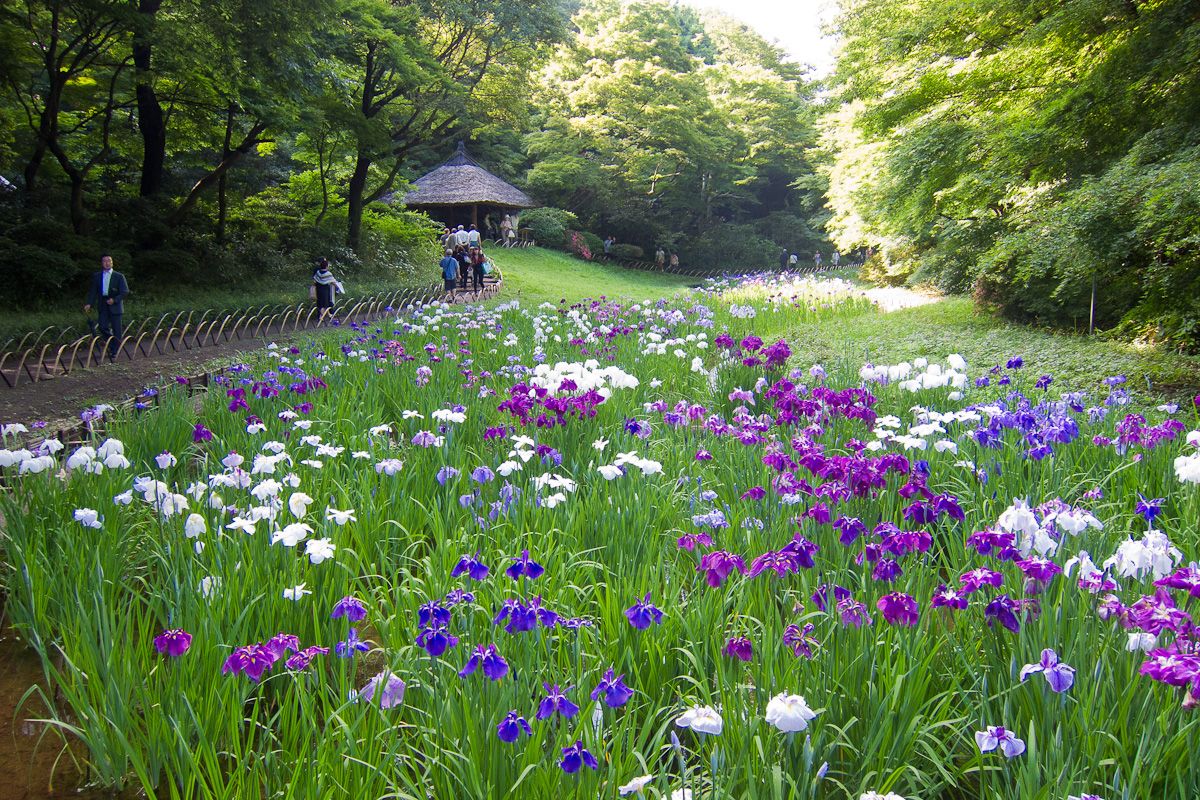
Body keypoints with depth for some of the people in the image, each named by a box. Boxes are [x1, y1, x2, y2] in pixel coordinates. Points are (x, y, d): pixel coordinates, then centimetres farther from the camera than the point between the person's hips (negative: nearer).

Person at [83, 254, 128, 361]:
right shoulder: (96, 276, 9)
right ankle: (112, 344, 17)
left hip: (115, 306, -2)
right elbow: (93, 291, 9)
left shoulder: (119, 276, 0)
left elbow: (125, 291, -4)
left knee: (116, 330, -1)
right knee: (103, 327, -8)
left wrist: (115, 299, -17)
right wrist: (89, 304, -5)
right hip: (103, 306, 2)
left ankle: (114, 352, 10)